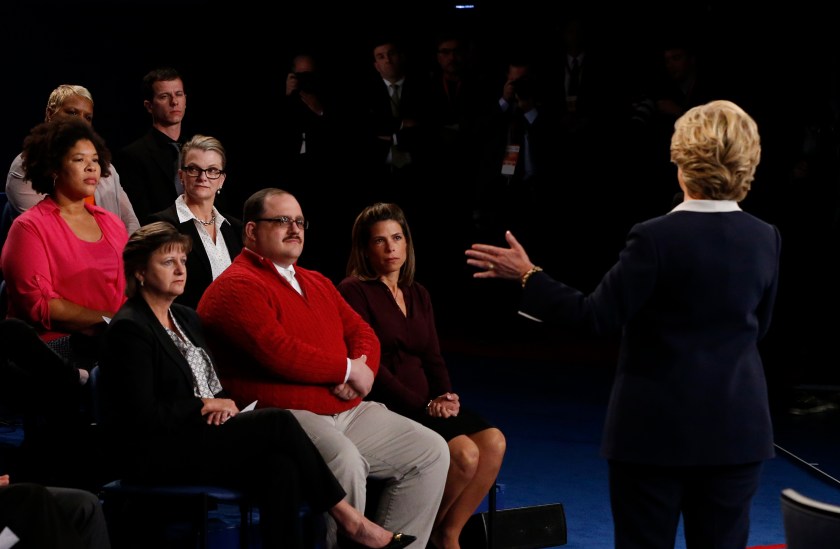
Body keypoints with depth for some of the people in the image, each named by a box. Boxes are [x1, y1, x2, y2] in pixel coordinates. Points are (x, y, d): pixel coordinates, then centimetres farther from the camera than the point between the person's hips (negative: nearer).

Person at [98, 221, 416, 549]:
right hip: (157, 456, -8)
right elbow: (143, 416, -17)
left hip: (197, 441, 8)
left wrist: (223, 405, -5)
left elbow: (216, 388, 20)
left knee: (280, 466, -22)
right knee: (279, 422, -20)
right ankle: (348, 519, -12)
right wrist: (204, 406, -8)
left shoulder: (186, 319, 18)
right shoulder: (128, 329, -9)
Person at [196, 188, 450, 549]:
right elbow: (278, 353, -20)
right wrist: (347, 369, -10)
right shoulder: (237, 287, -7)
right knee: (345, 459, -37)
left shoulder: (317, 284, 23)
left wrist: (362, 371, -7)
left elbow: (362, 332, 17)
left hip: (347, 410, 9)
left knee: (430, 452, -1)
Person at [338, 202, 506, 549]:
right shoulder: (353, 292, -3)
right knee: (464, 453, -27)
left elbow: (433, 358, 16)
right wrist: (424, 405, -16)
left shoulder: (418, 295, 19)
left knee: (493, 442, -18)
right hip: (384, 408, -7)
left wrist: (445, 396, -7)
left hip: (425, 406, 7)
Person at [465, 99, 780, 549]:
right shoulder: (765, 239, -1)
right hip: (737, 430, 4)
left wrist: (528, 277, -4)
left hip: (657, 427, -4)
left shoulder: (656, 238, -16)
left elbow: (599, 316, -14)